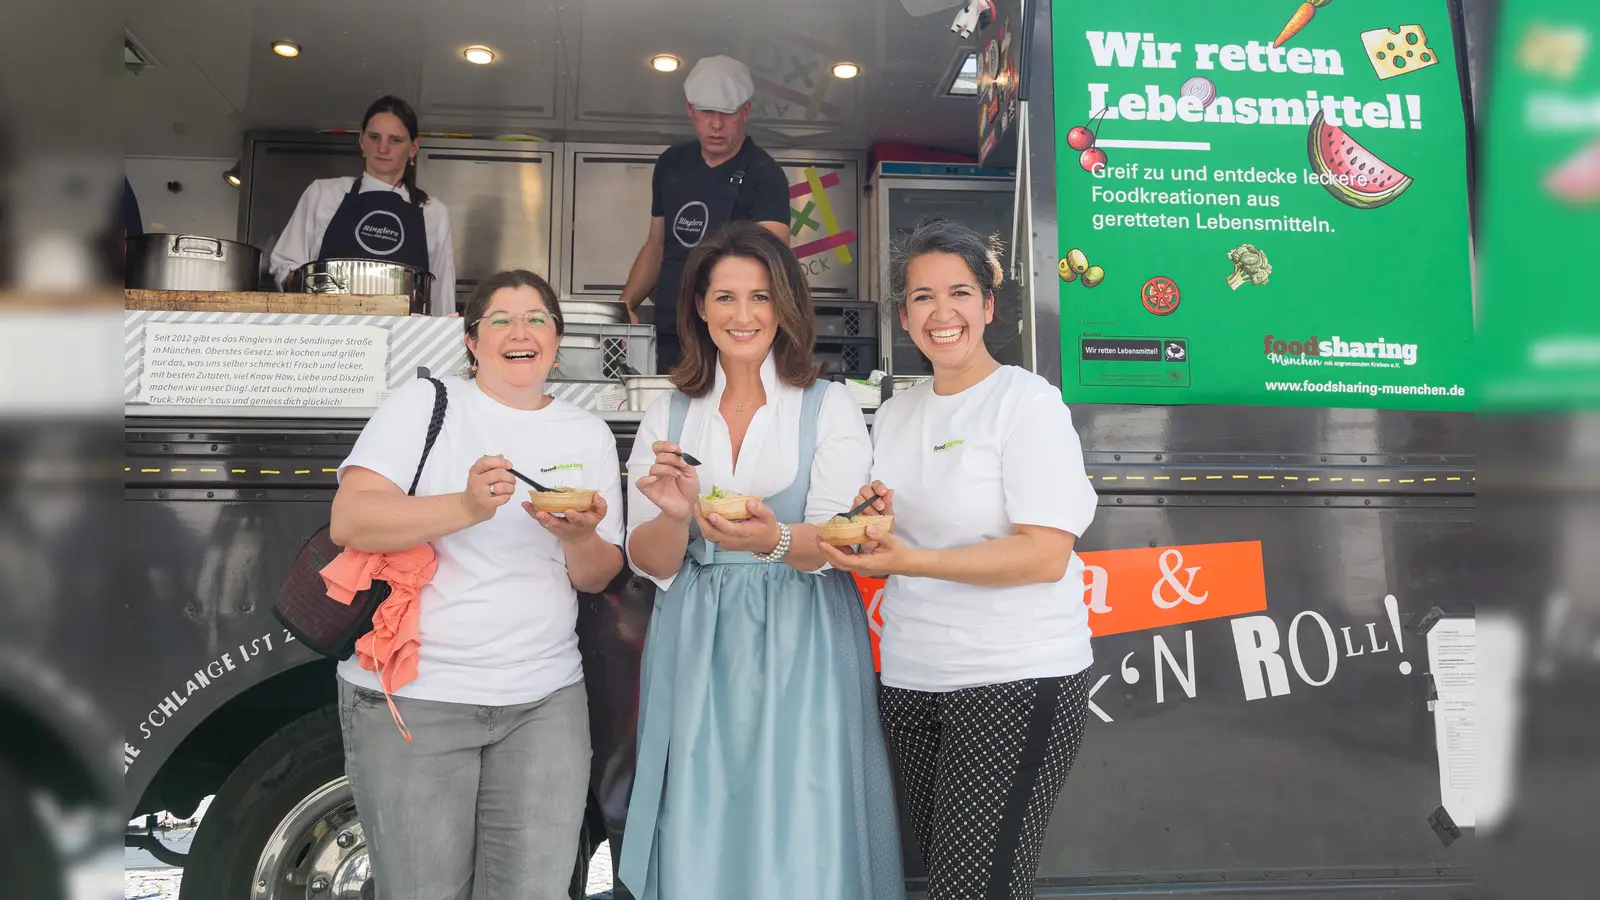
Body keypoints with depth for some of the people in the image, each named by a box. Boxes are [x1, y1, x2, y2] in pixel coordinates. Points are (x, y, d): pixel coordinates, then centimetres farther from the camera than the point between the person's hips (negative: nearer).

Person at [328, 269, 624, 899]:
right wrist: (467, 508, -27)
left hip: (545, 700, 3)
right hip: (413, 697, -3)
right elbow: (348, 522, -13)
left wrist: (579, 538, -14)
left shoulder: (589, 434, 10)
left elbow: (598, 578, 9)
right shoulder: (424, 404, -1)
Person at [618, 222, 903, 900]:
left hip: (801, 645, -2)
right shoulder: (668, 416, 8)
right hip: (697, 647, 2)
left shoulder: (829, 406, 0)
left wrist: (775, 540, -31)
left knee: (799, 835, 2)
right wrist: (675, 515, -19)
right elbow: (649, 564, 3)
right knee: (698, 838, 8)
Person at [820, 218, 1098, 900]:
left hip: (1015, 683, -6)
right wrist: (870, 526, -6)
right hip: (912, 681, 6)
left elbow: (1046, 556, -17)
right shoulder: (894, 414, 11)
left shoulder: (1027, 402, -8)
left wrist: (909, 560, -24)